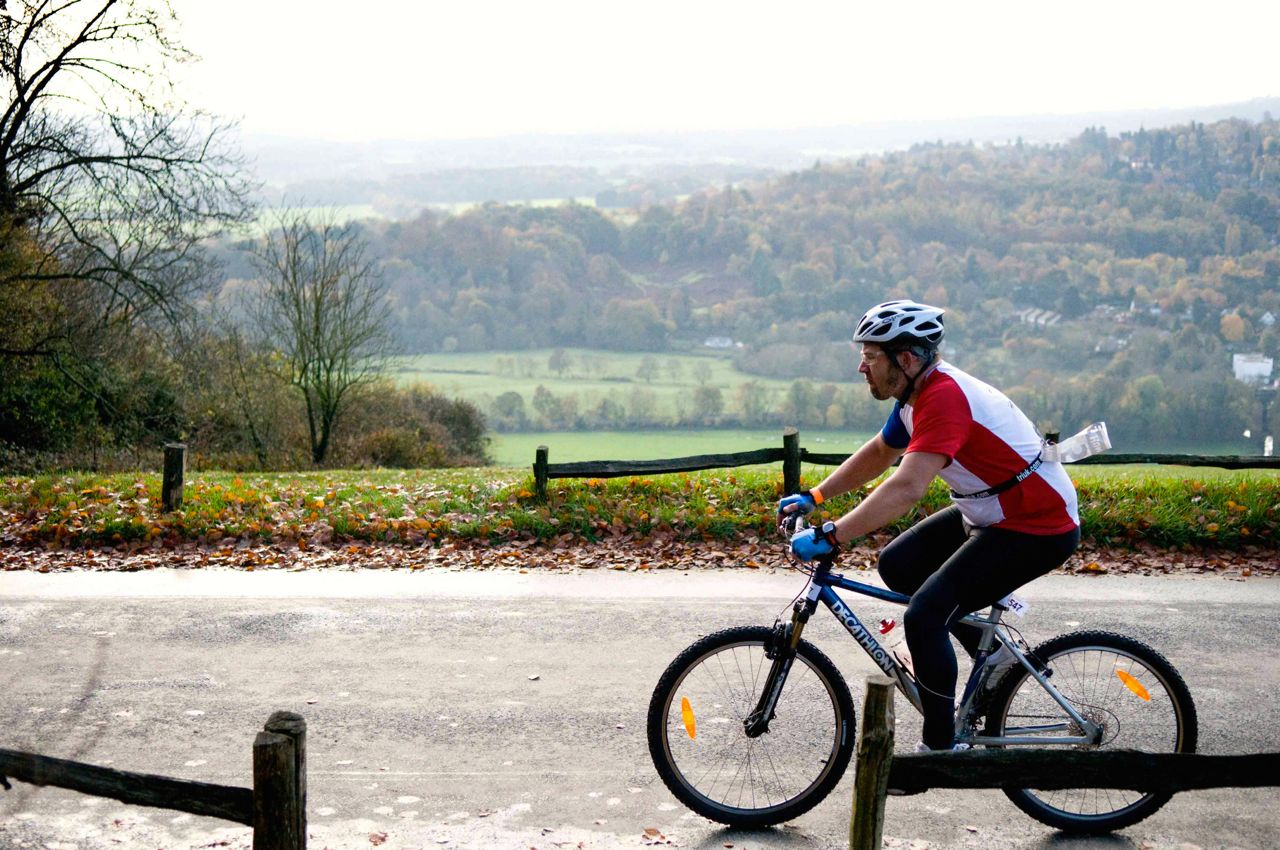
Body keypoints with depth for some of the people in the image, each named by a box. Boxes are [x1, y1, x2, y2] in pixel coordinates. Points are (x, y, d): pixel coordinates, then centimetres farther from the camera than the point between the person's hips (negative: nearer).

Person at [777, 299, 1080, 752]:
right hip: (989, 514, 10)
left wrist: (829, 536, -38)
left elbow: (907, 488, -37)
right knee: (897, 565, 9)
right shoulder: (919, 391, 4)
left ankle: (940, 749, -1)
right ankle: (990, 649, 20)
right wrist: (813, 497, 16)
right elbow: (878, 453, 20)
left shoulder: (945, 397, -27)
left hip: (1040, 530, -10)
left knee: (924, 617, -16)